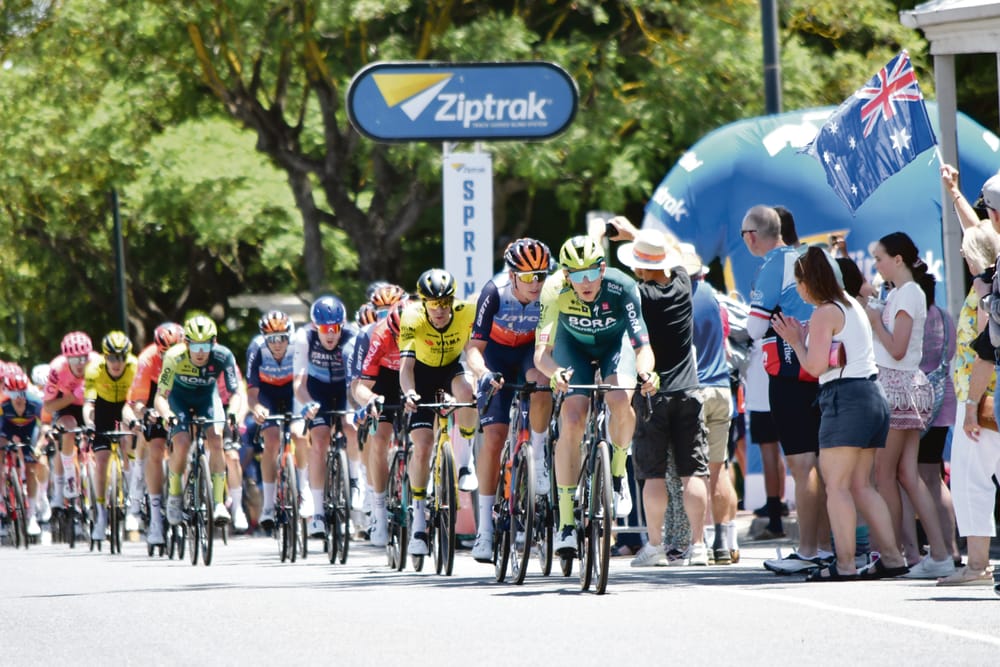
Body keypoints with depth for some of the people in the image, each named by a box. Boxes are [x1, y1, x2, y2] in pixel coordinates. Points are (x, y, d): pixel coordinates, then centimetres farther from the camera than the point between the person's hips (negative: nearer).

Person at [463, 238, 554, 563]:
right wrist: (483, 374, -50)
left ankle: (539, 454, -12)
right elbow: (474, 347, -30)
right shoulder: (495, 293, -30)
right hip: (498, 356, -1)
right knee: (494, 436, -11)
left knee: (539, 381, -36)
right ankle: (485, 526, -4)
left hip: (532, 351, 1)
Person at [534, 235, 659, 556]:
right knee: (572, 420, -18)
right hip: (573, 344, 1)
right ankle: (566, 521, -10)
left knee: (620, 401, -30)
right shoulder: (555, 289, -33)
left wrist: (646, 371, -58)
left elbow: (643, 347, -36)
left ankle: (618, 470, 0)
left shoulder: (622, 289, -34)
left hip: (615, 342, 0)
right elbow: (542, 351, -38)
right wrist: (554, 372, -60)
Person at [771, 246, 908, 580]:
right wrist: (802, 337, 20)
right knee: (861, 485, 12)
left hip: (845, 399, -9)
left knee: (837, 485, -6)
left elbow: (815, 366, -14)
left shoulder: (824, 314, -9)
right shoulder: (852, 305, 18)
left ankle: (845, 563, -11)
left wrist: (796, 341, 1)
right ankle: (892, 556, 7)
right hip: (872, 394, 9)